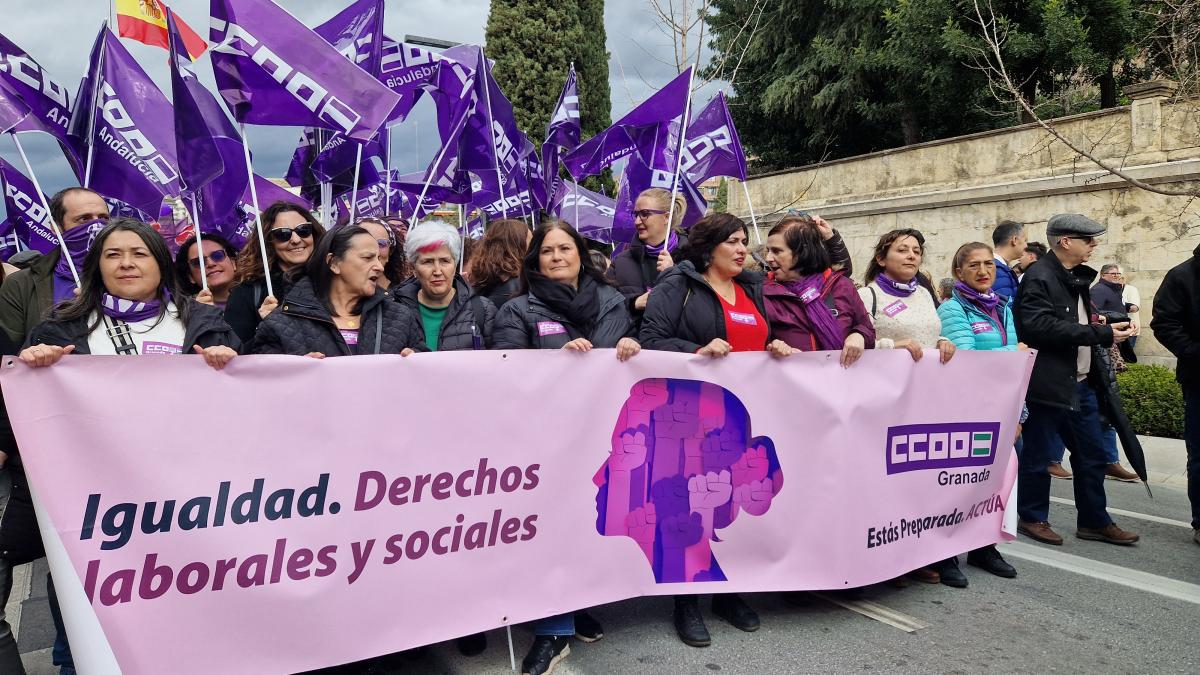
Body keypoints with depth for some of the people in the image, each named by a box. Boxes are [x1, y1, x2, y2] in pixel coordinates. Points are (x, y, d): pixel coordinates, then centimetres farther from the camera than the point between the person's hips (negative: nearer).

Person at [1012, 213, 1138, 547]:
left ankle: (1094, 522, 27)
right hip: (1048, 384, -9)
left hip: (1080, 382, 9)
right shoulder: (1039, 278, -14)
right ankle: (1032, 518, 19)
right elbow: (1041, 326, -26)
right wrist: (1100, 334, -22)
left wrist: (1107, 326, 9)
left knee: (1091, 455, 14)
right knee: (1037, 456, 4)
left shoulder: (1076, 277, 16)